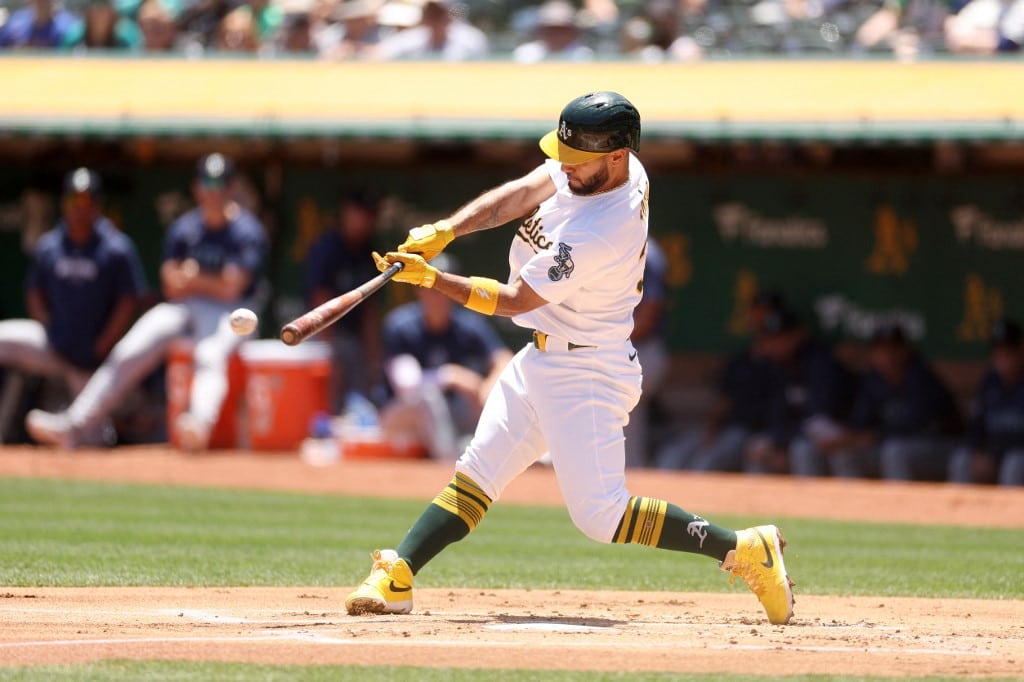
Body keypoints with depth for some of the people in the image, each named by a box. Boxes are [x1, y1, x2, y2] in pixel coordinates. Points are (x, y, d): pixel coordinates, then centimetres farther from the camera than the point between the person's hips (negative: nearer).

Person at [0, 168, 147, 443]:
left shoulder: (118, 248, -7)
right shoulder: (47, 246, 4)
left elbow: (129, 303, -7)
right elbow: (34, 296, 11)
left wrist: (101, 347, -9)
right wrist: (50, 336, -1)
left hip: (91, 356, -3)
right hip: (54, 346, 3)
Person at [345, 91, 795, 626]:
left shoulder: (598, 234, -30)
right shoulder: (624, 171, -5)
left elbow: (514, 300, -21)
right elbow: (519, 195, -4)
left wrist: (431, 279, -18)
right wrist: (445, 231, -16)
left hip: (586, 375, -10)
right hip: (540, 360, 10)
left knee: (599, 514, -11)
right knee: (476, 475, 7)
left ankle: (745, 550, -4)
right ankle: (395, 580, 8)